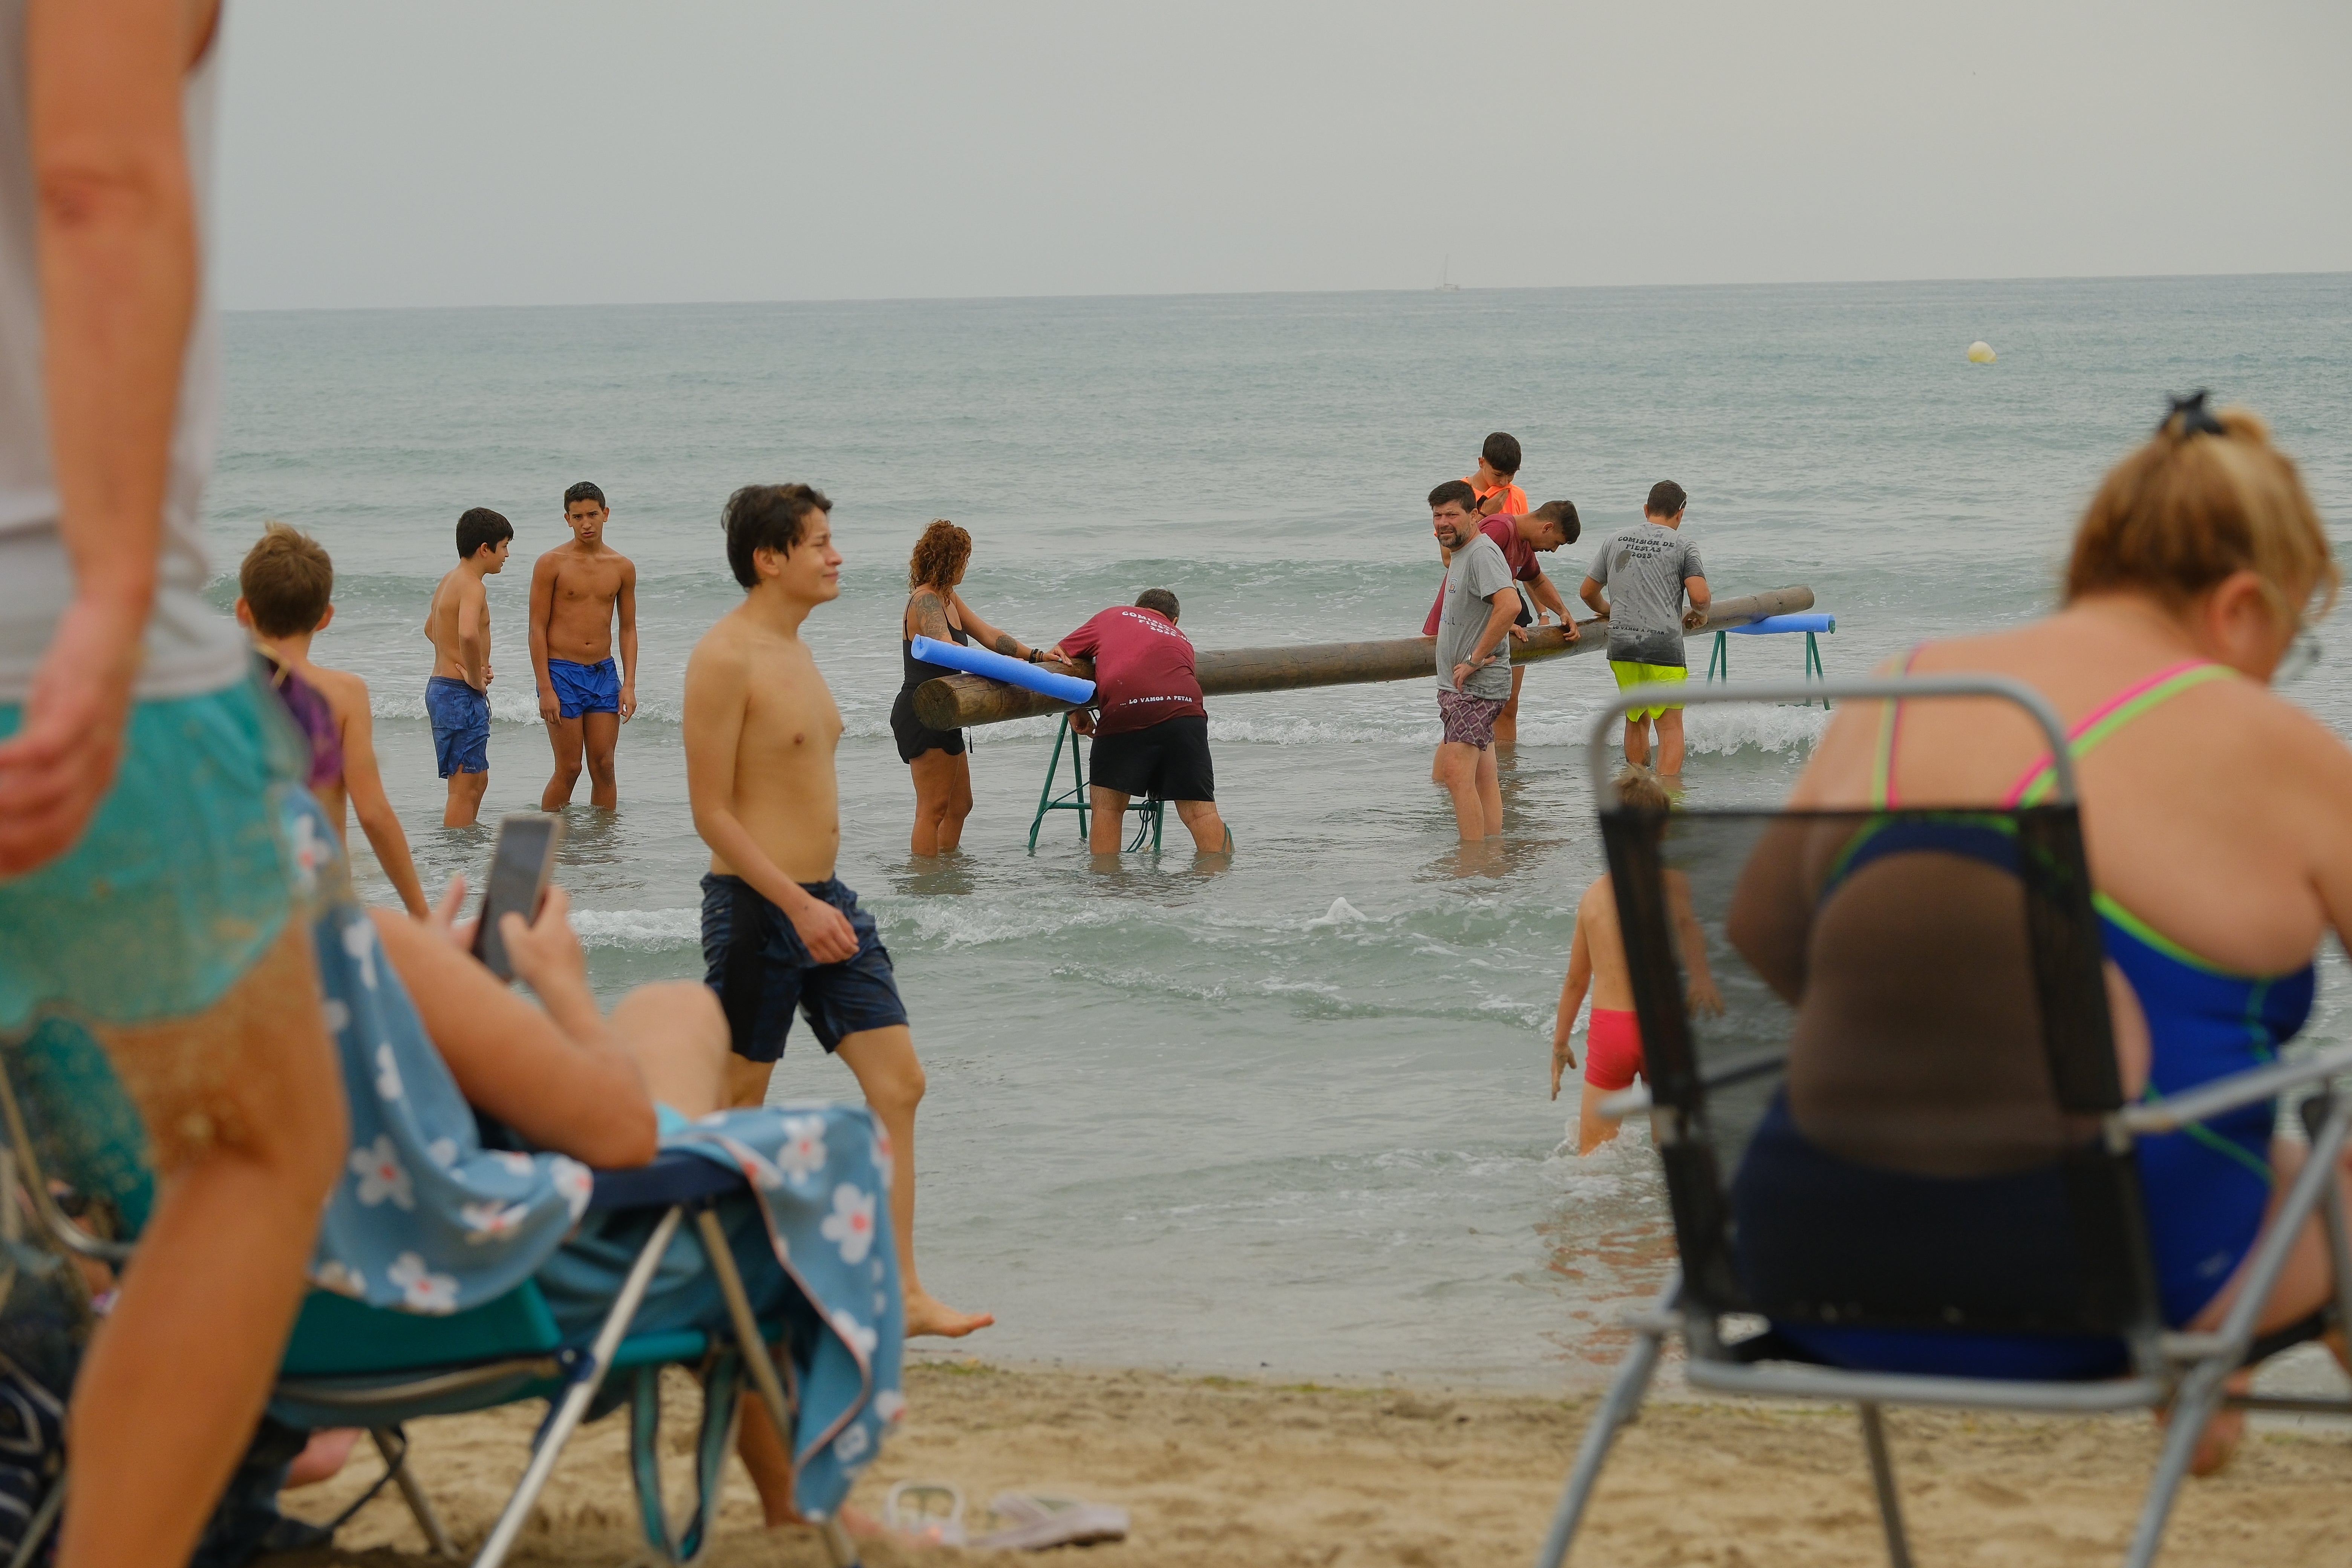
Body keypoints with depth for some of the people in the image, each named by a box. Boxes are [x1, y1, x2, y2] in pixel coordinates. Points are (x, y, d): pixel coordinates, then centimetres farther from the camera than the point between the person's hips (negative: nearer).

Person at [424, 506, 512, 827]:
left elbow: (431, 627, 32)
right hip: (461, 693, -10)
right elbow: (468, 634, -38)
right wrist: (476, 678, -21)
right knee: (465, 788, -8)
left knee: (478, 781, 19)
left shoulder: (449, 581, 14)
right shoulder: (472, 587, -17)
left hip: (441, 688, 10)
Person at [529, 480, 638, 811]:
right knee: (569, 768, -3)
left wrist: (629, 685, 2)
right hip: (562, 672, -4)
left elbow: (628, 629, 11)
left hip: (604, 674, 4)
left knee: (604, 765, 3)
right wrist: (546, 689, -11)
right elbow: (538, 628, -5)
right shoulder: (551, 564, -5)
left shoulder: (622, 567, 7)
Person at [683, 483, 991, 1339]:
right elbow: (711, 811, -17)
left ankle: (902, 1294, 5)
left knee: (898, 1082, 3)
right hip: (758, 905, -9)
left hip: (824, 898, 9)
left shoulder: (793, 649, 14)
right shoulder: (725, 658, -14)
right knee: (737, 1103, 1)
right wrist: (798, 906, -21)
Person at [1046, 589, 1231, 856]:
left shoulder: (1114, 616, 30)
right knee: (1201, 812, 4)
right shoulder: (1182, 641, 35)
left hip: (1124, 710, -2)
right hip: (1185, 711, 2)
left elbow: (1059, 655, 30)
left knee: (1107, 805, 11)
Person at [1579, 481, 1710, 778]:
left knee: (1636, 720, 18)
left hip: (1621, 644, 4)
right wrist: (1699, 616, 14)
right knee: (1670, 725, -1)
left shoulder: (1615, 541, 14)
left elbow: (1587, 592, 22)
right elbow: (1699, 596, -9)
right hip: (1663, 645, -4)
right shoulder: (1682, 546, 2)